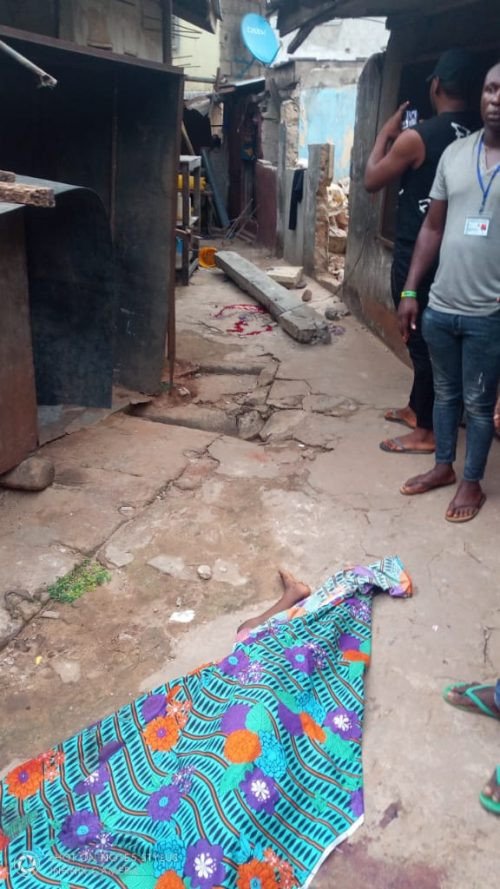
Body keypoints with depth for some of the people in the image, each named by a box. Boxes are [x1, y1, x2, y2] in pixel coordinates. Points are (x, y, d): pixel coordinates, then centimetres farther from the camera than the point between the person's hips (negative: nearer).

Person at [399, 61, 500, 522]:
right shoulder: (455, 153, 6)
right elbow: (432, 228, 10)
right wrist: (410, 291, 7)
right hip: (440, 306, 4)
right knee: (445, 392, 17)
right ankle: (444, 466, 35)